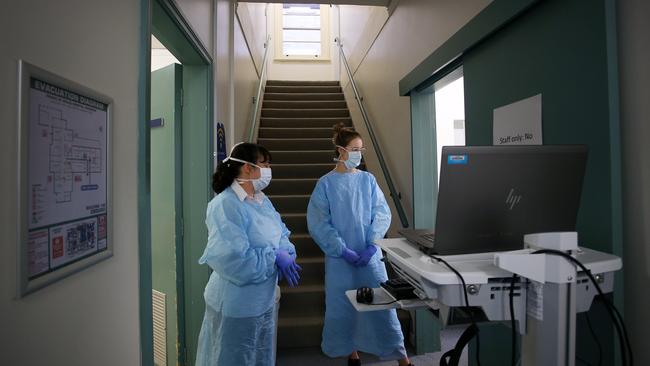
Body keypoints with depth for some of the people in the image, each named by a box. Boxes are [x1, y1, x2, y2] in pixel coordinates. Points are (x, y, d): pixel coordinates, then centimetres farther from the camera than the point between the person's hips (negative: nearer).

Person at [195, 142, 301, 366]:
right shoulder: (225, 205, -24)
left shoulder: (262, 200, 4)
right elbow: (233, 259, -30)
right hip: (236, 305, -8)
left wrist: (285, 254, -13)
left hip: (264, 300, 8)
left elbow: (281, 234, 8)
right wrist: (275, 257, -22)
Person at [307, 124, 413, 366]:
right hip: (340, 257, -1)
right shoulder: (325, 184, -4)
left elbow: (382, 213, -2)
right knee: (342, 307, 11)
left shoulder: (368, 180, 3)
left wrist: (372, 245, -14)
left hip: (370, 254, 1)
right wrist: (343, 250, -15)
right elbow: (318, 223, -8)